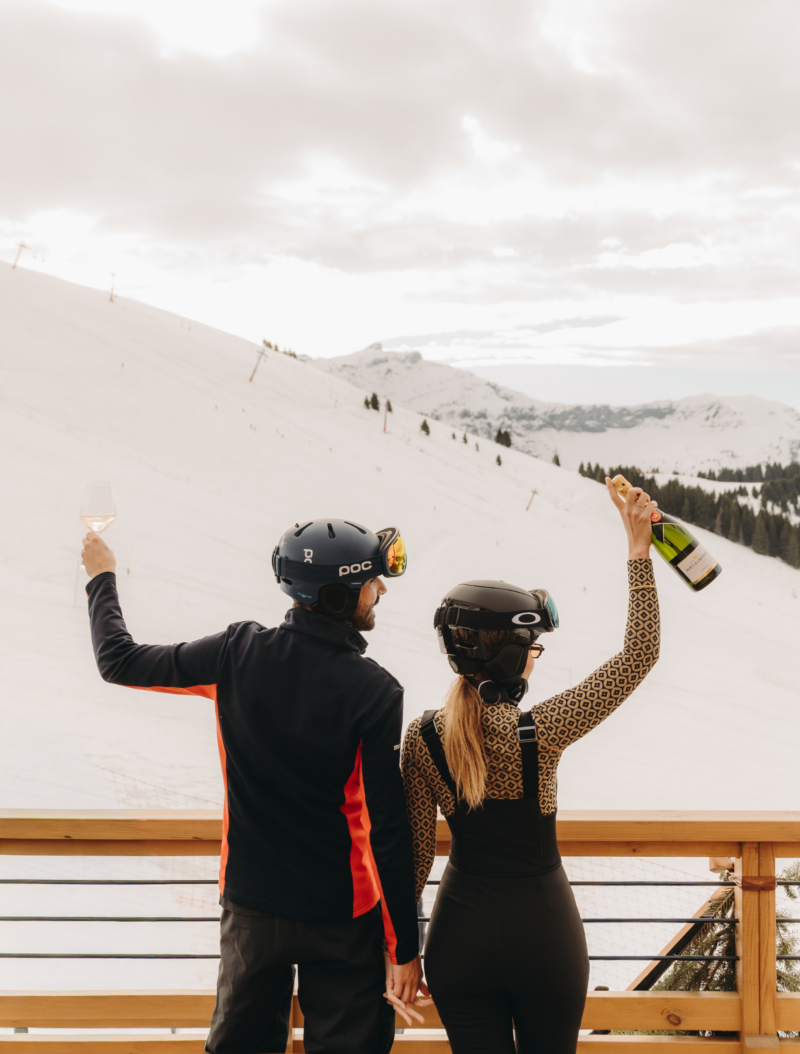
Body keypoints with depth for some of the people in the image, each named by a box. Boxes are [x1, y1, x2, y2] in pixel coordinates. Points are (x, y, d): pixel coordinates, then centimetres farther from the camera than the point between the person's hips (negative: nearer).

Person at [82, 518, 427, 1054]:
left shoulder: (239, 652, -8)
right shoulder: (375, 691, -17)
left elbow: (120, 661, 6)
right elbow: (388, 832, -16)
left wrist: (102, 578, 23)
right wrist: (406, 948, -9)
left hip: (251, 909, 4)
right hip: (342, 919, -4)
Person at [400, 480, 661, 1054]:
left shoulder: (421, 737, -11)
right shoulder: (540, 732, -20)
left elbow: (416, 850, -3)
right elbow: (639, 654, -15)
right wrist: (638, 548, -14)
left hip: (461, 927, 2)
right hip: (543, 926, -2)